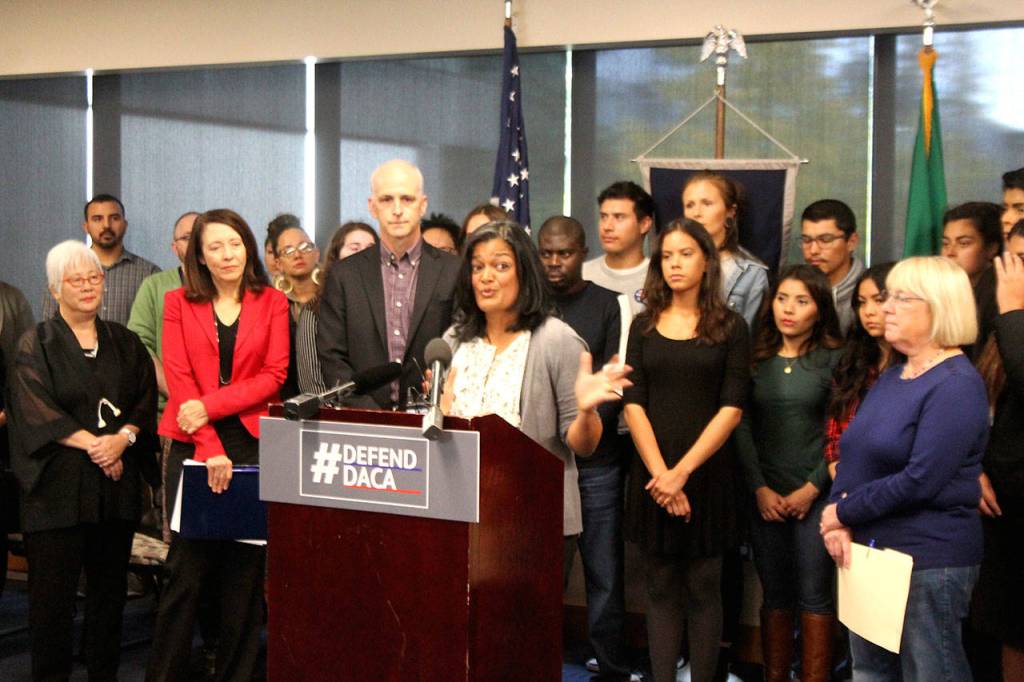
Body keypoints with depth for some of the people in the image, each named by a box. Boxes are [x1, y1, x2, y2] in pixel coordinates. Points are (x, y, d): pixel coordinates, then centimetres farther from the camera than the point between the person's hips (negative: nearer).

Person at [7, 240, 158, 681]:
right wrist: (93, 444, -15)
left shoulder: (125, 343, 13)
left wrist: (122, 438, -13)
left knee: (110, 587, 7)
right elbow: (36, 411, -8)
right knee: (54, 590, -1)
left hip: (117, 483, 3)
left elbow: (145, 403, 7)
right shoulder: (36, 345, 2)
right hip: (57, 483, -3)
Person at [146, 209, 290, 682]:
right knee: (186, 567, -3)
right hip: (193, 445, 0)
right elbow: (178, 378, 0)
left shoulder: (273, 303, 9)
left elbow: (274, 374, 0)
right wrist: (209, 448, -11)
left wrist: (210, 405, -11)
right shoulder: (178, 303, 8)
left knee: (244, 572, 2)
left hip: (253, 443, 1)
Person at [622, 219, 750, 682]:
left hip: (706, 472, -2)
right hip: (652, 474, 2)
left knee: (702, 588, 3)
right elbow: (633, 404, 1)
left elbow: (731, 409, -6)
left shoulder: (731, 328, 1)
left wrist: (682, 471, -14)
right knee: (661, 588, 6)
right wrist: (658, 472, -12)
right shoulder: (645, 326, 8)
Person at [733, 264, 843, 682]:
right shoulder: (757, 358, 7)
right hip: (766, 495, 2)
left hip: (816, 495, -2)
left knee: (814, 596, 0)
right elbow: (742, 426, 4)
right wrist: (759, 488, -5)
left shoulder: (835, 359, -1)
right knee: (775, 595, 8)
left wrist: (812, 488, -9)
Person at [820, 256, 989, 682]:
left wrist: (844, 512, -13)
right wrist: (838, 521, -6)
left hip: (929, 561, -9)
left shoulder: (957, 385, -15)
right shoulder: (891, 379, 14)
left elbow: (919, 480, -23)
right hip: (867, 552, 9)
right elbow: (851, 456, 12)